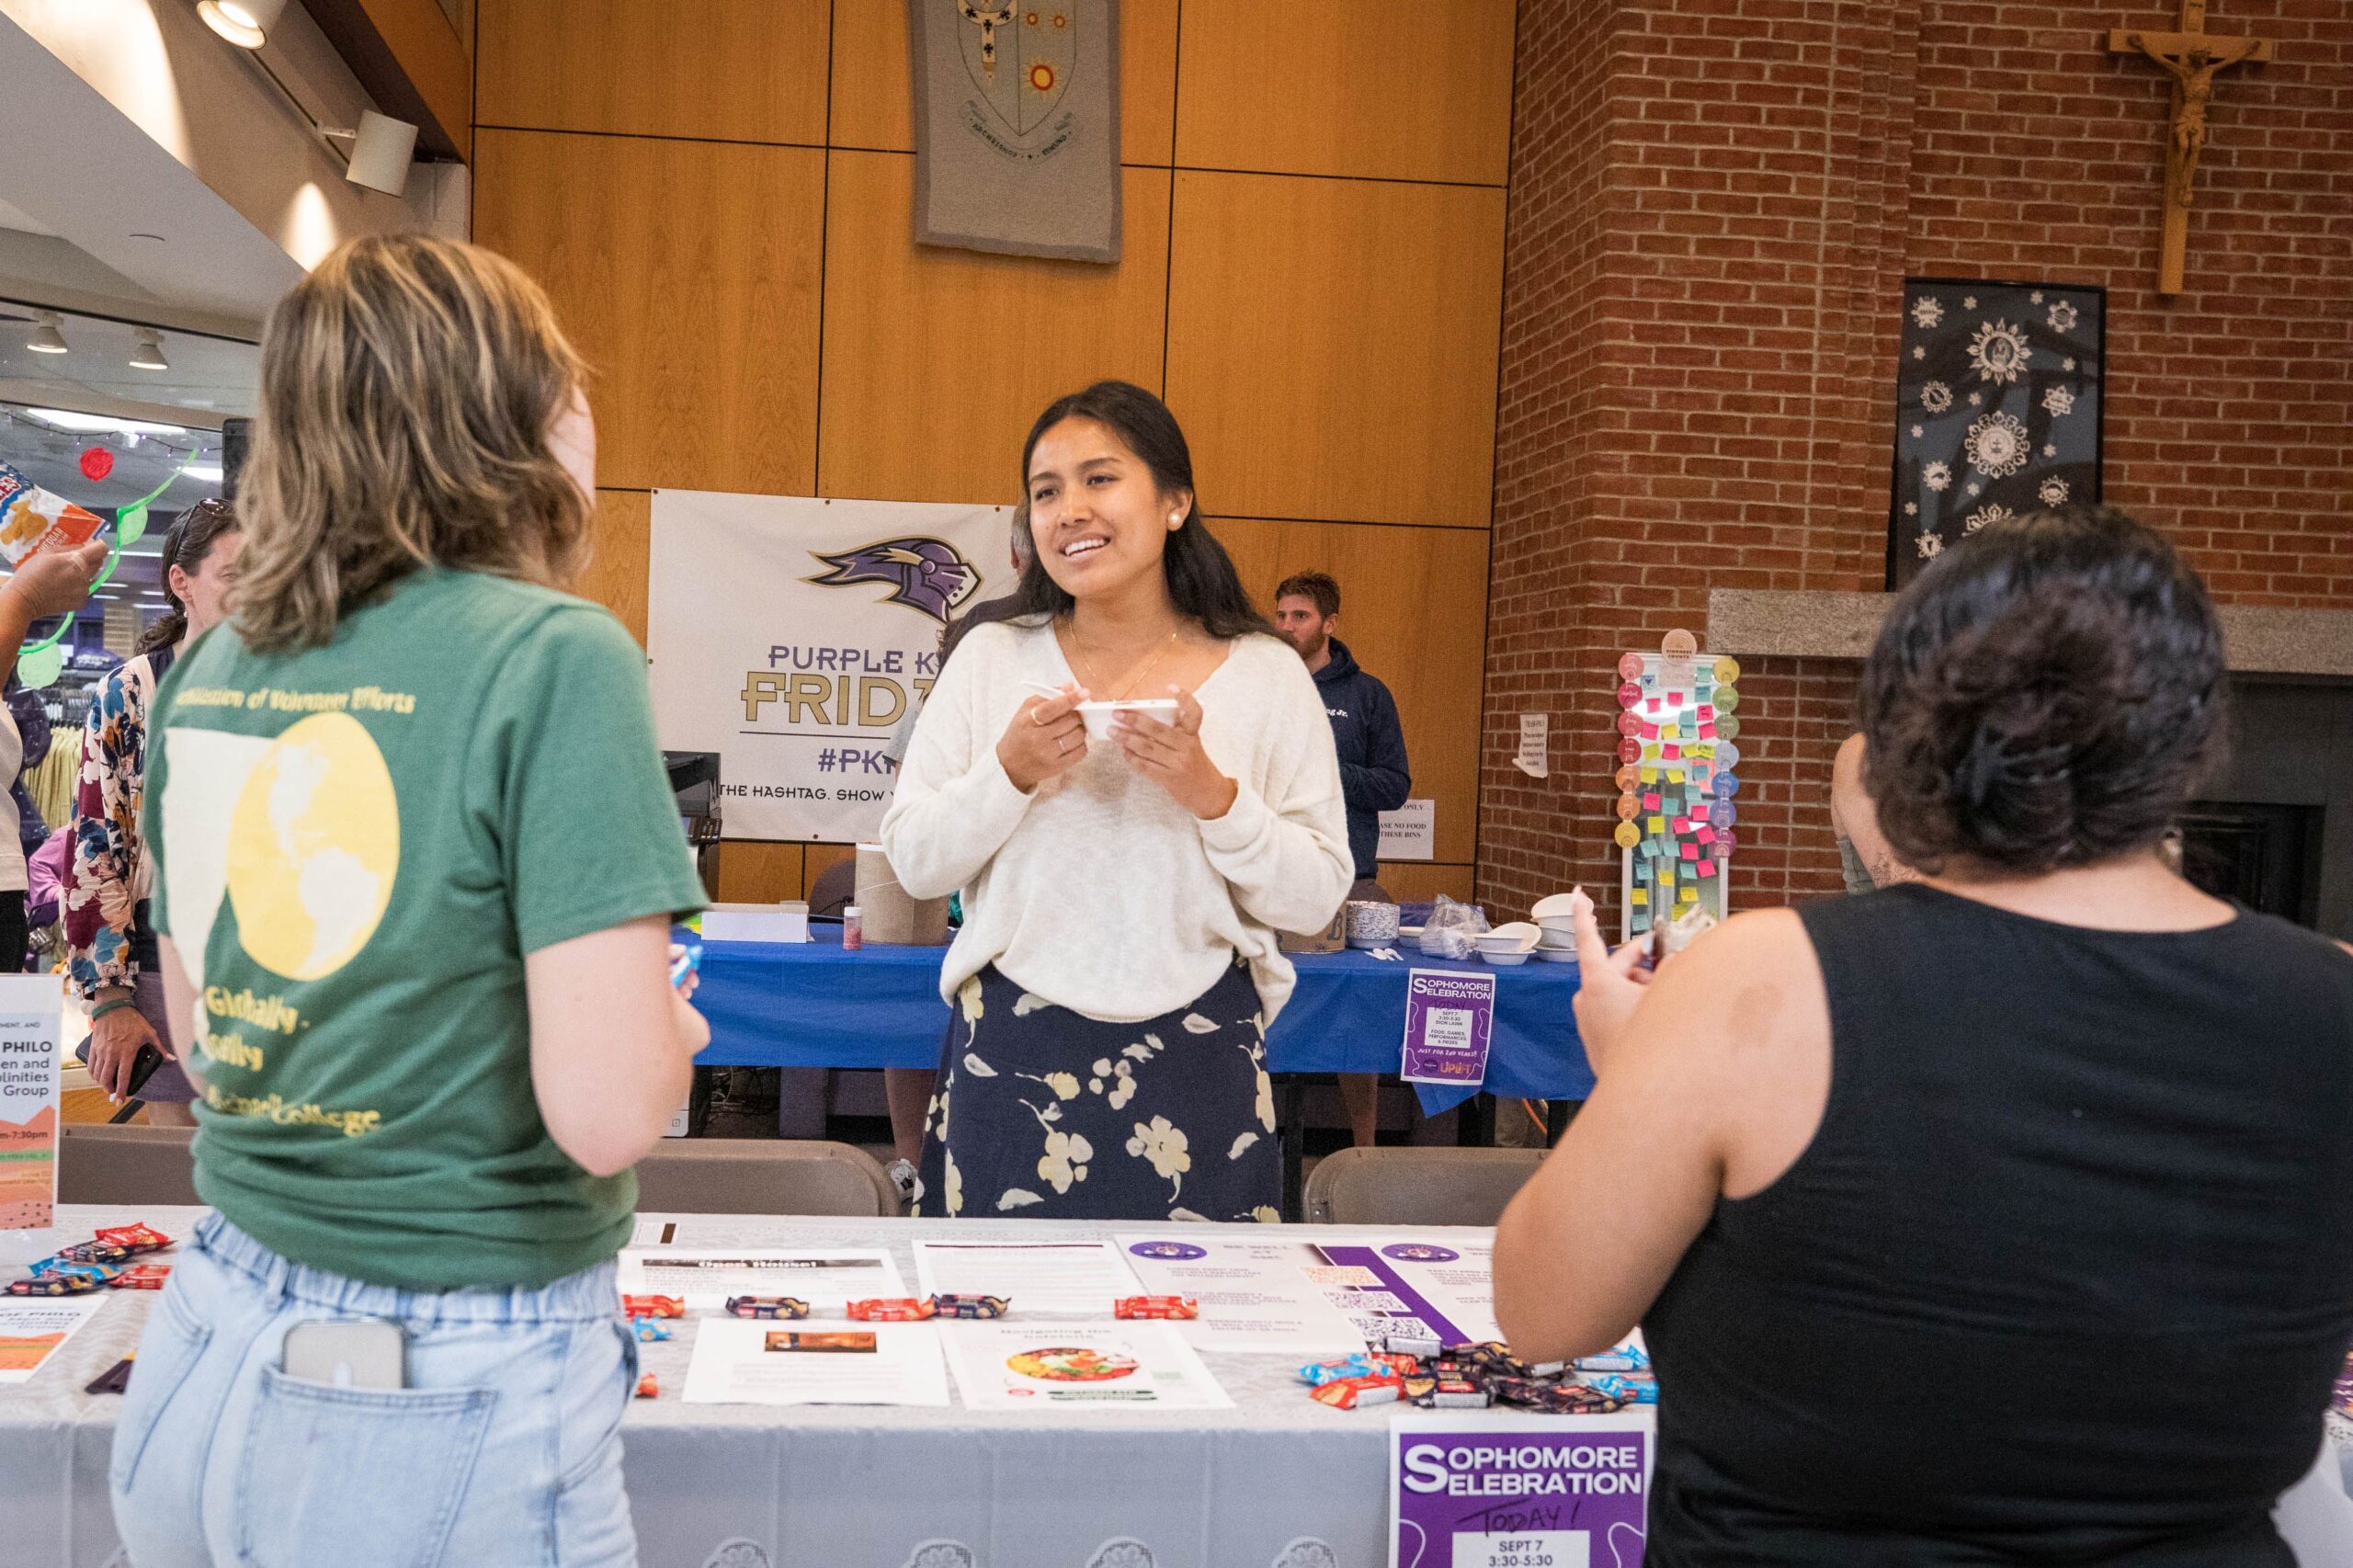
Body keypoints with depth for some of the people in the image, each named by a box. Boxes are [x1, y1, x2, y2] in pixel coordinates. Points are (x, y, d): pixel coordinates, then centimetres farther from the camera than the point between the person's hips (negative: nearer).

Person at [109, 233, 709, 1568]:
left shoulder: (209, 670, 3)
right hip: (451, 1399, -6)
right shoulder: (554, 656, -18)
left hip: (210, 1356, 6)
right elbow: (607, 1110, -22)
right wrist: (672, 1026, -2)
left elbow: (206, 1039, 14)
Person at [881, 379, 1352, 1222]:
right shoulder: (991, 658, 5)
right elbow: (914, 862, 3)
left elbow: (1316, 899, -1)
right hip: (1013, 1058, 1)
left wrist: (1211, 793, -15)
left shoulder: (1266, 675, 1)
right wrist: (1011, 774, -12)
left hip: (1196, 1066, 0)